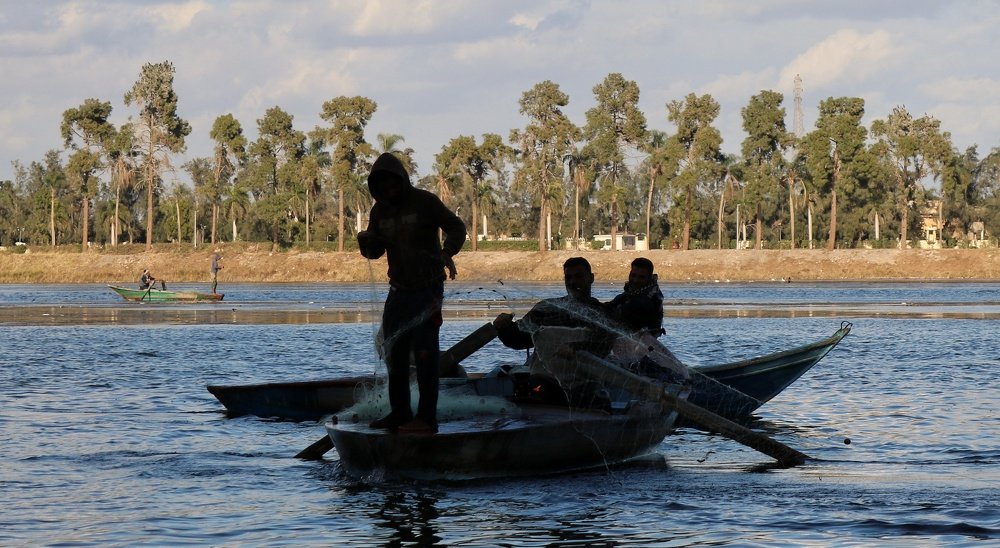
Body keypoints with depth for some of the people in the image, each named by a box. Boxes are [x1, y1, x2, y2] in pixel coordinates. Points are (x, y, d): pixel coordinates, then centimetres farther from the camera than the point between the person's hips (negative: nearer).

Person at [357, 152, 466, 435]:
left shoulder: (424, 202, -7)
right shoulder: (380, 210, 9)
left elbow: (456, 227, -4)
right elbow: (374, 250, 14)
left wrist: (447, 253, -23)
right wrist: (366, 240, -10)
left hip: (428, 287, -7)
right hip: (399, 289, 7)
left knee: (424, 352, -11)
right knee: (394, 351, 8)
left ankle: (427, 417, -12)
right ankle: (399, 413, 17)